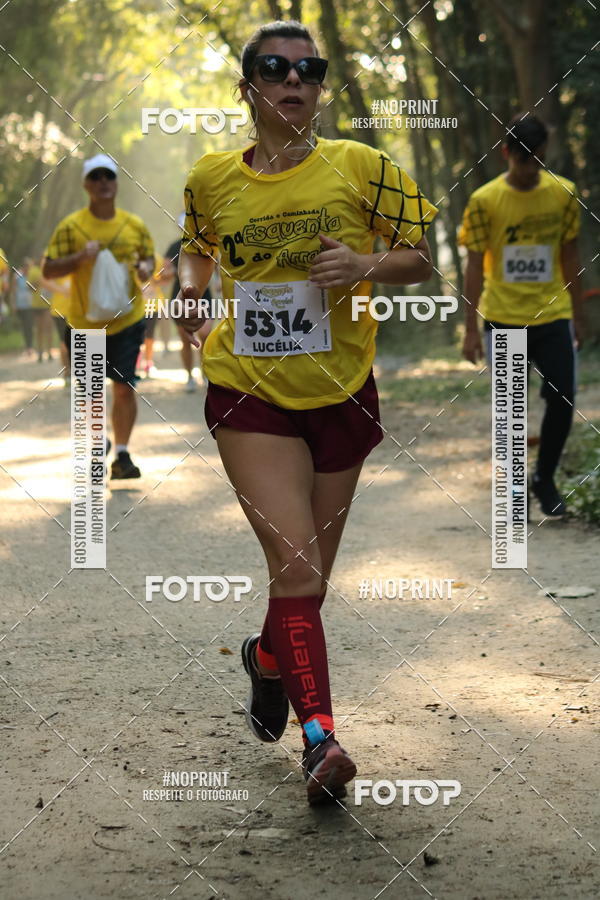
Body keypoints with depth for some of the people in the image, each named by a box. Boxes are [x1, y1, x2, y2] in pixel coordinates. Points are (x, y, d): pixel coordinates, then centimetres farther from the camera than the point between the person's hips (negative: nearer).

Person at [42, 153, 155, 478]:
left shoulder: (135, 225, 2)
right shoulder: (71, 226, -5)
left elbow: (149, 257, 15)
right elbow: (49, 270, -8)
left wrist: (145, 268, -9)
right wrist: (81, 257, -24)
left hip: (127, 320, 0)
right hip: (84, 323, 0)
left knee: (124, 388, -7)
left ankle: (122, 455, 0)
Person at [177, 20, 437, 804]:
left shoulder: (361, 168, -4)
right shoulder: (211, 178, 2)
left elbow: (421, 260, 1)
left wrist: (368, 265, -17)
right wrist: (191, 289, 5)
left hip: (341, 393, 1)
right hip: (249, 393, -1)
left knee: (311, 571, 13)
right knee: (294, 561, -16)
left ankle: (268, 657, 44)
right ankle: (319, 739, -16)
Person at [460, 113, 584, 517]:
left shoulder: (564, 193, 0)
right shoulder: (484, 201, -6)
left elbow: (570, 255, 9)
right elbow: (475, 266, -2)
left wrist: (578, 314, 10)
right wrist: (471, 329, -3)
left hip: (553, 317, 2)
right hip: (503, 320, -1)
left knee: (562, 402, -4)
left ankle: (545, 479, 17)